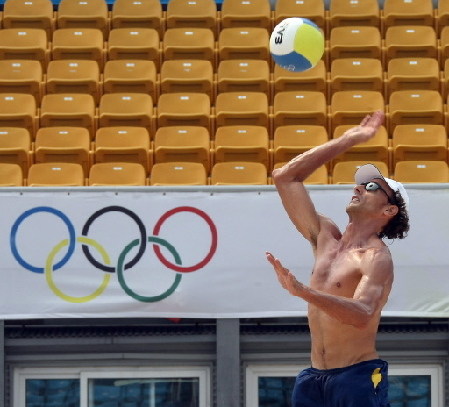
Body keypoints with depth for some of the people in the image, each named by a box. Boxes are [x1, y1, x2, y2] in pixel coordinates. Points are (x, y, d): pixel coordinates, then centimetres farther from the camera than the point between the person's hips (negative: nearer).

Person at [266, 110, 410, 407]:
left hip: (358, 377, -7)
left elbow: (362, 315, -28)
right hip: (314, 379, 7)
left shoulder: (376, 257, -9)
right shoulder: (326, 239, 13)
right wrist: (347, 141, 17)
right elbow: (285, 177, 17)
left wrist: (303, 292, -40)